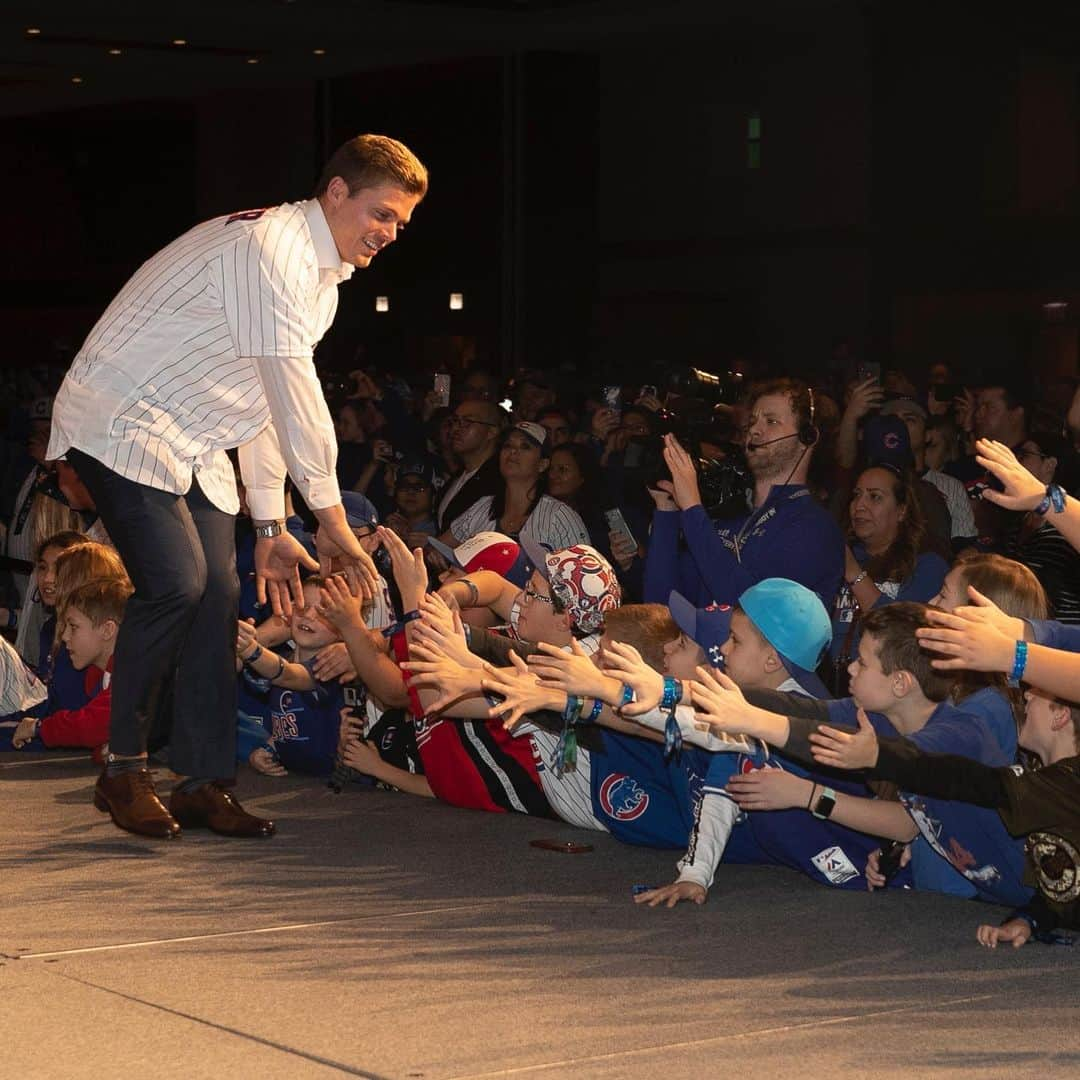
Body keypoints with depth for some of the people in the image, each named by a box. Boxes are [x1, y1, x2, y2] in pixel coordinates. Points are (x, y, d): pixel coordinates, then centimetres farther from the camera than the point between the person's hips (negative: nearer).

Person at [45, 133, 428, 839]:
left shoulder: (322, 278, 12)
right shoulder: (271, 246, -21)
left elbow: (267, 402, 15)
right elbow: (292, 390, -24)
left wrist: (271, 527, 11)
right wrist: (331, 515, -22)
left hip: (193, 443, 10)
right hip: (122, 421, -9)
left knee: (218, 593, -1)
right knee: (176, 583, -21)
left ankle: (204, 783, 4)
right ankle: (123, 768, -6)